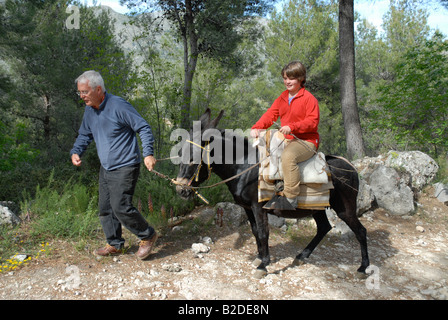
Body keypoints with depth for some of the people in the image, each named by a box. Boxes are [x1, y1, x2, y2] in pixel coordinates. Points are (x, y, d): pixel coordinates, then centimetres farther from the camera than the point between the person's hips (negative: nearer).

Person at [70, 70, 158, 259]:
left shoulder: (118, 106, -17)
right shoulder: (89, 110, 7)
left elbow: (143, 128, -13)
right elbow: (84, 135, 20)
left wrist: (148, 153, -22)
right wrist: (76, 152, 1)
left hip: (125, 167, -8)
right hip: (105, 168, 9)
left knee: (120, 207, -12)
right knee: (105, 208, 12)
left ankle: (147, 236, 9)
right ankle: (115, 244, 29)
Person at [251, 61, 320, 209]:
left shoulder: (309, 98, -6)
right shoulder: (282, 98, 16)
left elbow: (313, 122, -16)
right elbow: (270, 114, 9)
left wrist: (291, 127, -29)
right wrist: (256, 128, -10)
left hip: (306, 141, -8)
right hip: (286, 140, 8)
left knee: (288, 155, -38)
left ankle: (291, 199, -32)